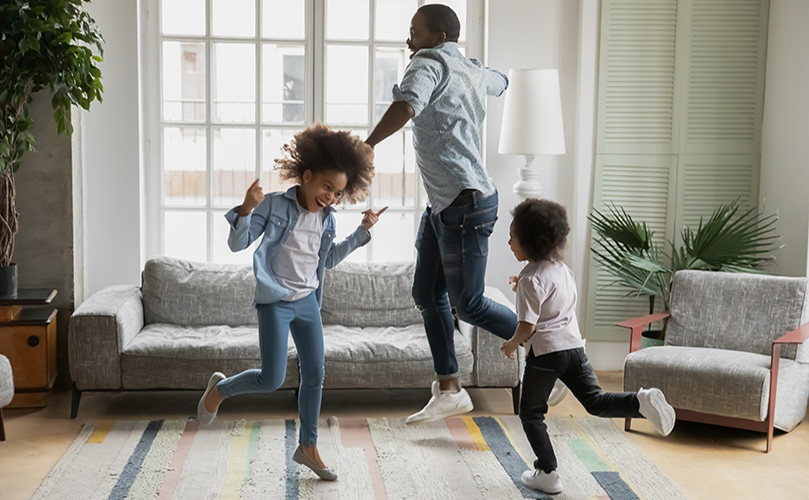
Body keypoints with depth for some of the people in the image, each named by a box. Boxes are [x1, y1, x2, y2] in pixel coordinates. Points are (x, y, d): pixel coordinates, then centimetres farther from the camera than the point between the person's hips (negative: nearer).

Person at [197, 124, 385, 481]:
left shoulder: (327, 218, 5)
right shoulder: (275, 205, -12)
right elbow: (237, 244, -13)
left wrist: (363, 231, 14)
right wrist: (246, 209, -30)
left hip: (307, 303, 6)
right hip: (275, 302, -6)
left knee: (315, 375, 7)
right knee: (272, 380, -7)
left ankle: (308, 447, 21)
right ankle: (219, 389, 23)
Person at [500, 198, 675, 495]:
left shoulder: (531, 279, -15)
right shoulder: (562, 269, 11)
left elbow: (527, 325, -17)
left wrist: (511, 344, 0)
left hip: (545, 351, -7)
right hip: (574, 346, 7)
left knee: (531, 414, 9)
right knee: (595, 401, 8)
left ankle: (547, 473, 10)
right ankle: (642, 402, -18)